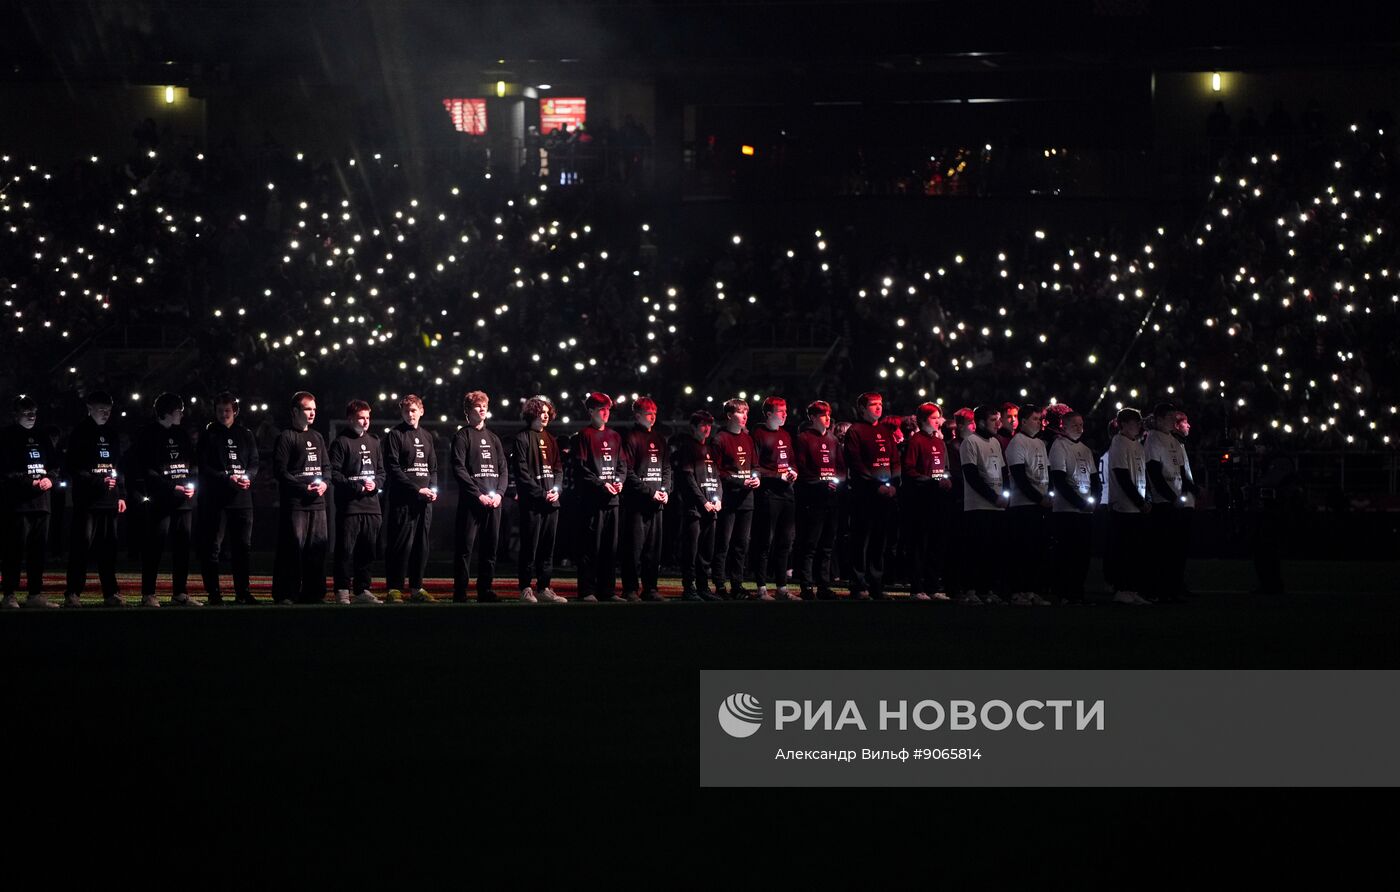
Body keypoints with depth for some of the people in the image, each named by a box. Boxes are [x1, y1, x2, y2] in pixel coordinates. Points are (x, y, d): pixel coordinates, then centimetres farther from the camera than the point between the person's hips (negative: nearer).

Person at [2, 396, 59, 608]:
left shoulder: (42, 438, 17)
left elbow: (55, 467, 18)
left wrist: (50, 480, -4)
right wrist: (31, 483, -16)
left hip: (41, 501, 6)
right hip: (17, 502, -6)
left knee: (39, 549, 7)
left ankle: (36, 594, 14)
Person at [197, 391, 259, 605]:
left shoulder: (245, 435, 13)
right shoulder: (209, 435, 3)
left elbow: (254, 463, 11)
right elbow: (204, 468, -4)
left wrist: (247, 477, -11)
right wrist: (227, 478, -16)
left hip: (242, 498, 3)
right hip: (215, 499, -3)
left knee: (243, 546, 6)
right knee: (212, 547, -3)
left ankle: (242, 592, 13)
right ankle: (213, 593, 1)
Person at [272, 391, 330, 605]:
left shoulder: (317, 437, 20)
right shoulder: (286, 437, -2)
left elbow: (326, 467, 22)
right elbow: (280, 470, -8)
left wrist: (324, 483, 0)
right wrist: (304, 488, -15)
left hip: (318, 503, 7)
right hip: (294, 503, -7)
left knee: (317, 549, 6)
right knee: (293, 549, -8)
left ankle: (313, 593, 13)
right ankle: (285, 595, -5)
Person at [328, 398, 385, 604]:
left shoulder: (373, 442, 17)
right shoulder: (341, 442, -3)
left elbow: (381, 471, 20)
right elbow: (334, 474, -9)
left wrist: (375, 484, -1)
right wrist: (357, 487, -14)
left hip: (372, 505, 6)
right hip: (349, 505, -6)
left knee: (367, 550, 9)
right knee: (345, 550, -6)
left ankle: (362, 590, 16)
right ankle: (342, 591, -2)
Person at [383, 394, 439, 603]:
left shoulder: (428, 437, 19)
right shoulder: (395, 435, -1)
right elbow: (393, 468, -9)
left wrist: (432, 489, 1)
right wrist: (417, 489, -13)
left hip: (424, 500, 6)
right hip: (402, 499, -6)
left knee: (421, 545, 6)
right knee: (400, 544, -7)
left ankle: (416, 587, 12)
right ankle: (394, 589, -4)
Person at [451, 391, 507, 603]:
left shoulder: (493, 438, 19)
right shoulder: (462, 436, 3)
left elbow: (503, 469, 15)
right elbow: (459, 469, -7)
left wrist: (499, 493, -2)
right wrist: (478, 495, -14)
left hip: (493, 502, 5)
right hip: (470, 501, -5)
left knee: (490, 548, 6)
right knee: (464, 548, -6)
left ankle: (486, 591, 12)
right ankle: (459, 594, -6)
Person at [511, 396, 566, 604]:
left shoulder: (550, 439, 19)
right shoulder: (523, 438, -2)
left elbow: (558, 468, 17)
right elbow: (522, 471, -9)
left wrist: (556, 489, -1)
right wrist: (541, 493, -13)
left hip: (551, 501, 6)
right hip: (531, 501, -6)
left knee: (548, 547, 7)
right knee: (530, 546, -5)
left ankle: (544, 588, 11)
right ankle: (526, 588, 0)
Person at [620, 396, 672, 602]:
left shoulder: (660, 438, 18)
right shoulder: (631, 438, -2)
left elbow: (666, 468, 19)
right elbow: (629, 472, -9)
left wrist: (666, 490, 2)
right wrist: (650, 492, -13)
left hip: (657, 502, 6)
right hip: (636, 501, -6)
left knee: (654, 547, 7)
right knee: (634, 546, -6)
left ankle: (650, 588, 12)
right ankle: (631, 589, -2)